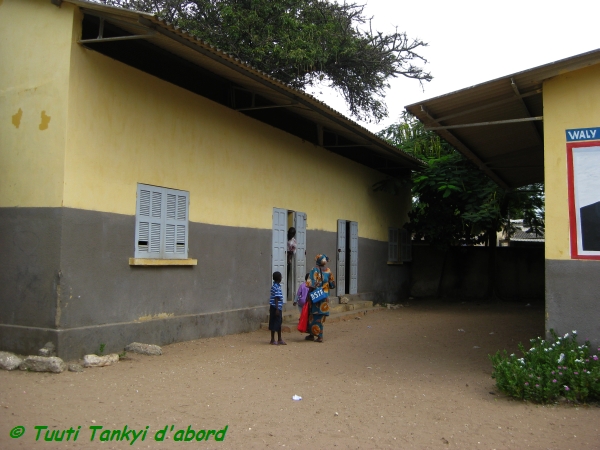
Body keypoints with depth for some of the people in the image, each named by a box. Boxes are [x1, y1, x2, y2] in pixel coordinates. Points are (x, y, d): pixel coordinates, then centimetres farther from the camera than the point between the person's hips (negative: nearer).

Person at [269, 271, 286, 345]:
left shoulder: (274, 286, 12)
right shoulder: (277, 287, -17)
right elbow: (276, 299, -20)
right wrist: (277, 309, -21)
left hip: (273, 307, 10)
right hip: (276, 308, -10)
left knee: (278, 324, 15)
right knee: (275, 324, -2)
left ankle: (279, 340, 22)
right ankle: (272, 340, 5)